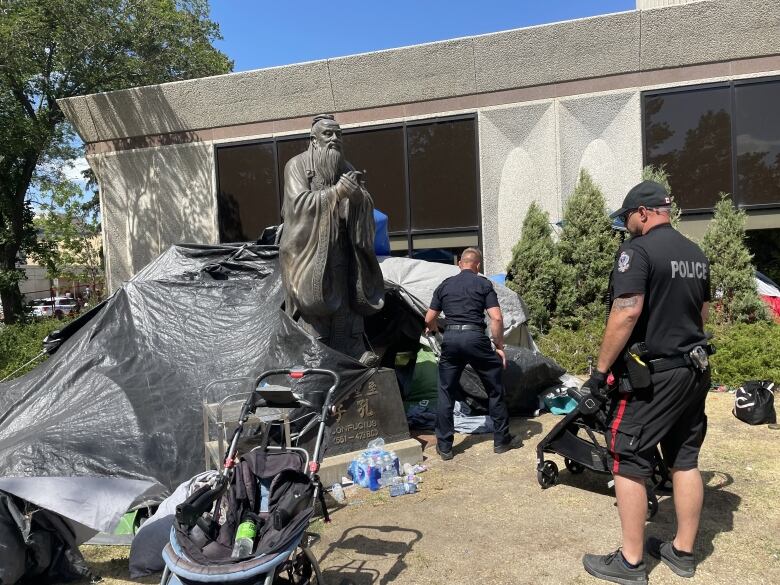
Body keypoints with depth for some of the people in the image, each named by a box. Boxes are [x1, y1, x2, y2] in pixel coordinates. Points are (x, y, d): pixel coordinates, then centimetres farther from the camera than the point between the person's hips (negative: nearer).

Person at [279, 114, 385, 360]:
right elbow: (299, 201, -12)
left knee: (346, 300, 0)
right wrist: (335, 192, -21)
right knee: (314, 304, -8)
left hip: (341, 248, 4)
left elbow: (368, 204, 8)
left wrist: (357, 194, -16)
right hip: (310, 247, -4)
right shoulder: (298, 165, 3)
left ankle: (355, 353, 2)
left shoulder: (346, 169, 17)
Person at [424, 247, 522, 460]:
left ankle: (444, 446, 15)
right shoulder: (484, 284, 5)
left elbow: (429, 320, 15)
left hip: (450, 338, 3)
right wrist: (499, 346, 4)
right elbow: (496, 318, -5)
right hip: (475, 337, -3)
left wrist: (434, 329, 38)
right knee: (495, 390, 13)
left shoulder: (444, 285, 14)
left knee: (446, 394, 12)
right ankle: (501, 440, 22)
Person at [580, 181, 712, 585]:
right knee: (685, 461, 15)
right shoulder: (696, 254, 12)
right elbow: (702, 314, 20)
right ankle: (682, 552, 27)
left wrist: (600, 369, -17)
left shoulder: (638, 250, -15)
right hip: (693, 371, 9)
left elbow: (627, 313, -23)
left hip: (649, 376, -8)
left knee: (628, 463, 1)